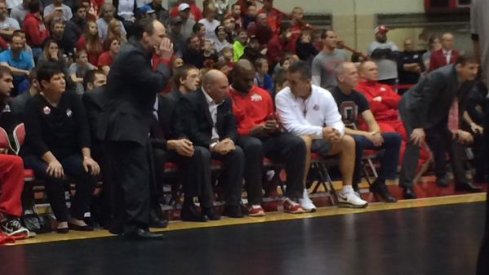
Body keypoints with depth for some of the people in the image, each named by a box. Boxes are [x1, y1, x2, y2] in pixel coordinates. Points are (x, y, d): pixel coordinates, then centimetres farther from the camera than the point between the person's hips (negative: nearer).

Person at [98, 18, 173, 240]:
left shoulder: (136, 54, 17)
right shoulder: (133, 55, -16)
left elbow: (150, 84, 19)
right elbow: (156, 84, -20)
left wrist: (163, 61, 9)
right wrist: (165, 60, -7)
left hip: (128, 126, 11)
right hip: (125, 127, -11)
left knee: (127, 177, 12)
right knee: (137, 176, -13)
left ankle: (122, 223, 17)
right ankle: (135, 226, -15)